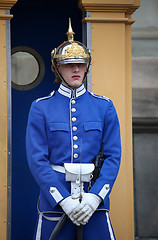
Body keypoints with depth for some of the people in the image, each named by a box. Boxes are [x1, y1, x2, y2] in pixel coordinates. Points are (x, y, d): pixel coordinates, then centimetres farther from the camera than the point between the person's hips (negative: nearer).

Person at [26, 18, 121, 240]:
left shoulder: (104, 107, 7)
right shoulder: (40, 108, 3)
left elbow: (113, 157, 2)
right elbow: (37, 160, -4)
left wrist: (95, 196, -12)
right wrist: (64, 200, -14)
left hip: (95, 197, 1)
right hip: (55, 196, -1)